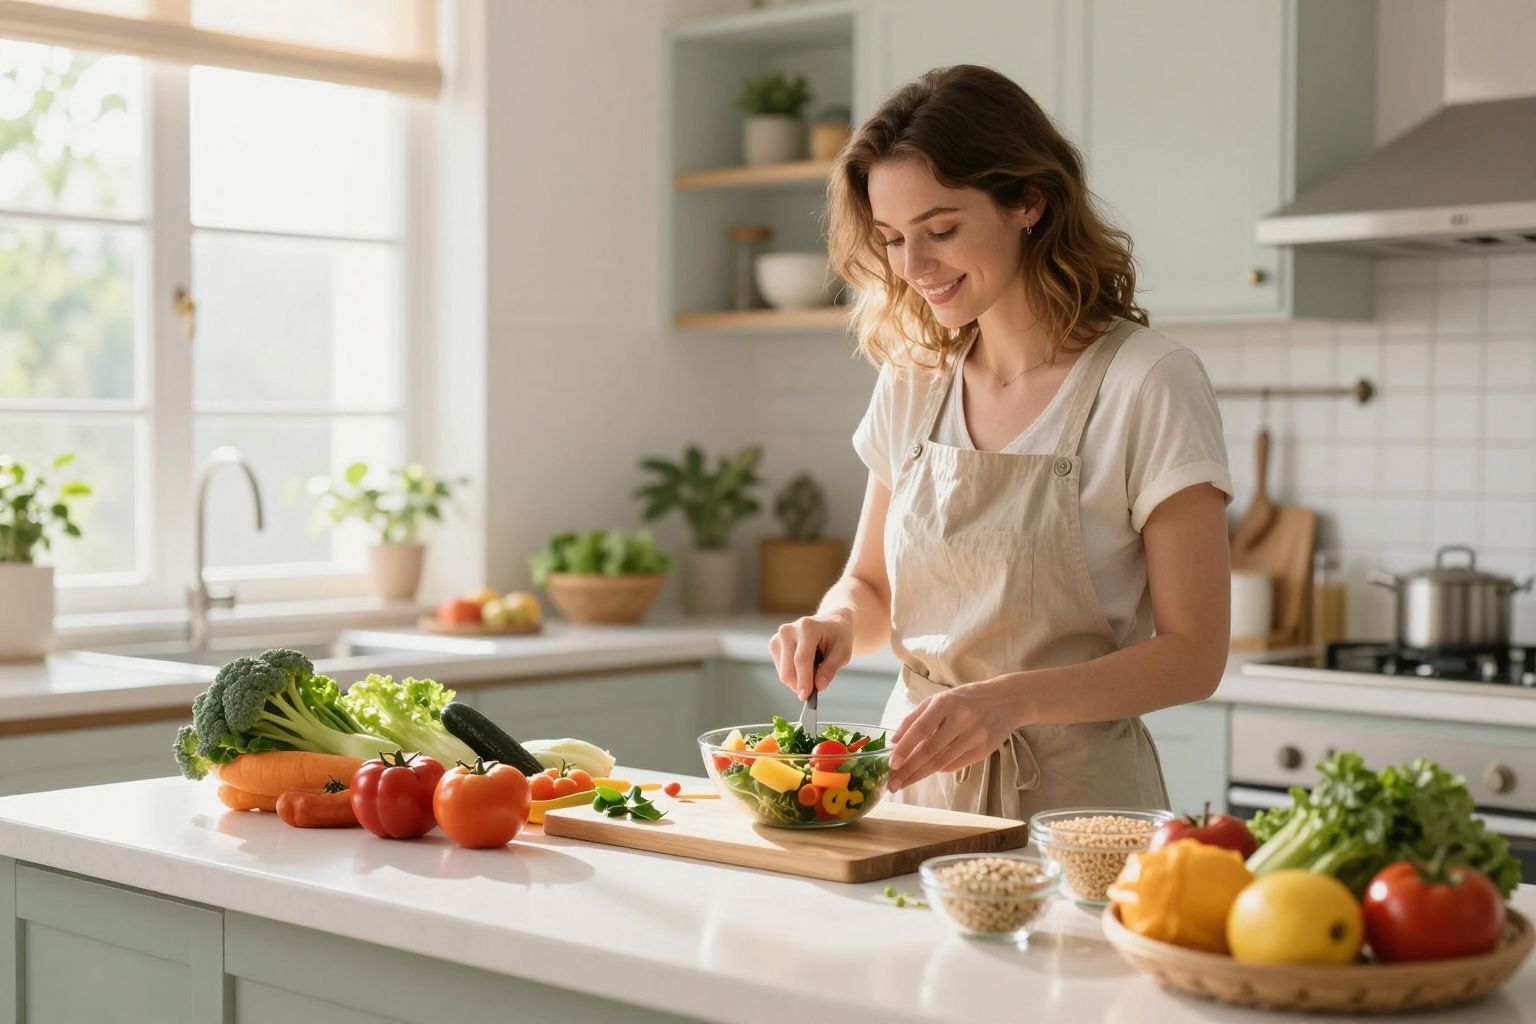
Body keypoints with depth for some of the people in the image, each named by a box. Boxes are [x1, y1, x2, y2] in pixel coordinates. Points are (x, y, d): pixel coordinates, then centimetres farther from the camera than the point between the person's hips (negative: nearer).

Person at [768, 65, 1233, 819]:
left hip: (1073, 798, -4)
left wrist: (1014, 698, -24)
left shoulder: (1150, 386, -10)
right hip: (914, 786, 4)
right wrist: (836, 624, -6)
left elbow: (1193, 653, -10)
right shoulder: (912, 381, 7)